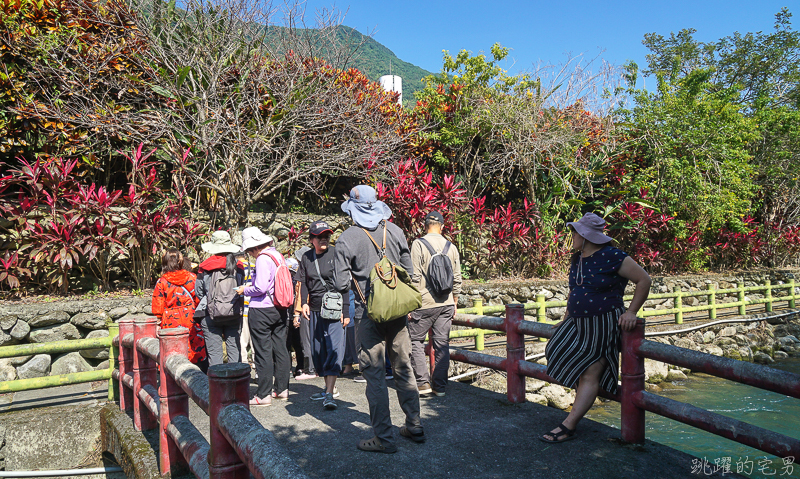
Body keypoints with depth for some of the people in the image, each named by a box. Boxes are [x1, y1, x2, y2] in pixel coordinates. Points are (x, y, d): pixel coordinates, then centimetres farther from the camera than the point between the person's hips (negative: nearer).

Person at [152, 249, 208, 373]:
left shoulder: (161, 282, -2)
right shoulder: (192, 277, -1)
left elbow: (158, 309, 0)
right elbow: (200, 300, 2)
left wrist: (159, 325, 10)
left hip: (171, 325, 0)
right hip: (192, 325, 0)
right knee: (199, 353, 7)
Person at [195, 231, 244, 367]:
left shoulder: (205, 269, -5)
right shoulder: (237, 267, 0)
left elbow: (198, 292, 6)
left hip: (211, 315, -2)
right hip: (234, 314, 2)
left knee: (214, 351, 3)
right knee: (234, 349, 8)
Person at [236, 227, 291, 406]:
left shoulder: (263, 258, -15)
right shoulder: (278, 255, 10)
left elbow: (260, 287, -21)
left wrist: (245, 291, -4)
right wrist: (251, 287, 19)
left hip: (262, 310, -8)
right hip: (279, 309, 8)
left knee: (263, 352, -1)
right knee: (280, 349, 12)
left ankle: (263, 395, 5)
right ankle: (282, 389, 21)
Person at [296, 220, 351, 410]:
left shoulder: (336, 254, -2)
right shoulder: (306, 257, 10)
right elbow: (303, 282, 12)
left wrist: (345, 311, -8)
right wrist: (304, 303, -6)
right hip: (315, 310, 5)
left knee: (334, 348, -12)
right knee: (318, 350, 10)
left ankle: (329, 394, -13)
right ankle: (329, 387, 24)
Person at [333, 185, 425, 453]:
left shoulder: (347, 239, -9)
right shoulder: (394, 231, 3)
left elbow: (340, 285, -10)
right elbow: (409, 272, 7)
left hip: (369, 314, -4)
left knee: (375, 375, 3)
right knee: (403, 369, 16)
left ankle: (384, 438, 10)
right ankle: (415, 427, 26)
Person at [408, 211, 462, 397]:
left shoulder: (419, 244, -8)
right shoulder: (451, 247, 7)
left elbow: (415, 277, -12)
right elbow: (457, 279, 10)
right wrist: (454, 303, 20)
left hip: (424, 304, -4)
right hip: (446, 304, 4)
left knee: (416, 340, 8)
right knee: (442, 343, 8)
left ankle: (423, 382, 3)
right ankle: (440, 385, 12)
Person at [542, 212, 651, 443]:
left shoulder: (611, 257, -15)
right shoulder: (577, 259, 9)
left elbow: (644, 280, -11)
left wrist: (631, 312, -14)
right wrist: (566, 319, 20)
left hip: (604, 325, -8)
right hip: (578, 323, 8)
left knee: (590, 374, -7)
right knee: (555, 351, -2)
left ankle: (568, 426, -7)